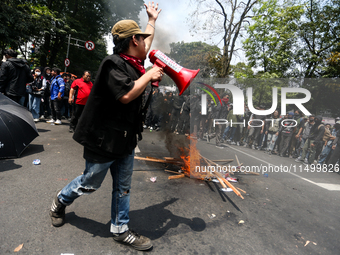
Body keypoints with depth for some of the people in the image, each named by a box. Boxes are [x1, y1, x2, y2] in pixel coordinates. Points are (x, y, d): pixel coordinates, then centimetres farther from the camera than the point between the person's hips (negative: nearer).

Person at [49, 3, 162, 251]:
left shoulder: (132, 62, 11)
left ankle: (120, 229, 28)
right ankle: (61, 200, 42)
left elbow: (147, 44, 30)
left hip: (125, 138, 9)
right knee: (90, 183, 12)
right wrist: (149, 75, -16)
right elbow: (126, 95, -29)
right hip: (104, 138, -8)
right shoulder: (113, 63, -16)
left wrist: (153, 20, 39)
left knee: (123, 187, 13)